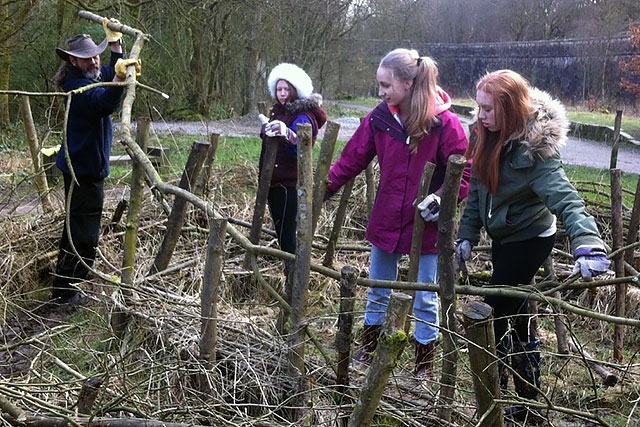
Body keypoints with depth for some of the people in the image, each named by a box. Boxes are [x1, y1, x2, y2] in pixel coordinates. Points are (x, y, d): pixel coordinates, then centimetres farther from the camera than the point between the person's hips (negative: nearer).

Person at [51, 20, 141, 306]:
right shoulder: (79, 86, -22)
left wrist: (115, 42, 20)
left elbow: (112, 73, 29)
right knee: (84, 234, -8)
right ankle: (64, 292, -1)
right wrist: (118, 78, -58)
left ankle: (63, 285, 40)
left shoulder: (91, 77, 8)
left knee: (76, 227, 24)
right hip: (85, 168, -11)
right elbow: (106, 103, -43)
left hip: (81, 166, 11)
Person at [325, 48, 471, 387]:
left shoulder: (445, 124, -16)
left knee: (425, 301, 8)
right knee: (377, 292, 19)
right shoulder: (379, 118, -5)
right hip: (386, 222, 4)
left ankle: (424, 368, 25)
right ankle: (368, 350, 39)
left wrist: (441, 198, -27)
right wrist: (323, 187, -10)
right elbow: (351, 159, 0)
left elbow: (465, 174, -12)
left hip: (426, 226, -4)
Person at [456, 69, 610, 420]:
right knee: (516, 316, 18)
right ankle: (529, 400, 34)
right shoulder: (489, 136, -5)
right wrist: (467, 235, 3)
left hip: (528, 239, -8)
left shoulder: (533, 149, -27)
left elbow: (564, 196, -38)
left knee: (493, 317, -5)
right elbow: (478, 190, 4)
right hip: (503, 235, 8)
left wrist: (587, 244, -52)